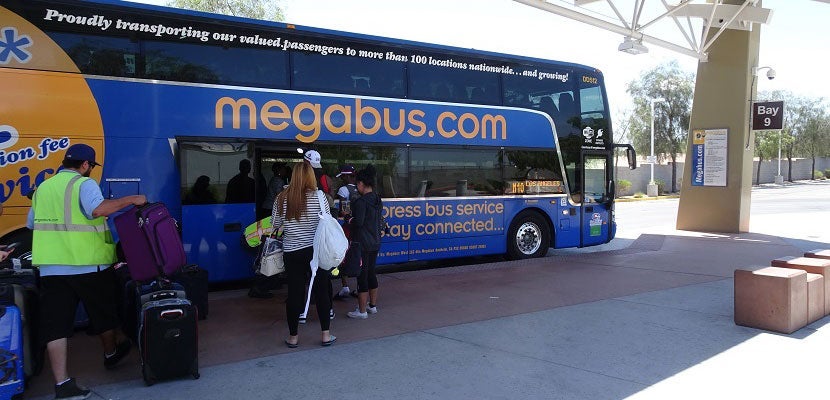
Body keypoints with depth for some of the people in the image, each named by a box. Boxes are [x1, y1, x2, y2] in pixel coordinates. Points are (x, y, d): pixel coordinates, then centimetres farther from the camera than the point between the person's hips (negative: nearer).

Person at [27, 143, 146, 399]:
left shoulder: (43, 188, 13)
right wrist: (131, 200, -21)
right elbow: (98, 208, -27)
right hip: (88, 264, -5)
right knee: (104, 312, 17)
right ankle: (111, 354, 37)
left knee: (55, 323, 1)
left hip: (51, 267, 5)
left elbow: (32, 223, 20)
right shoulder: (84, 184, -8)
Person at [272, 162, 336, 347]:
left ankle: (292, 336, 19)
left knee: (294, 292, 9)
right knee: (321, 291, 9)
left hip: (291, 252, 1)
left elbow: (275, 225, 5)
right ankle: (326, 334, 15)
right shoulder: (317, 197, -10)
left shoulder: (282, 198, -5)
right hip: (316, 250, -1)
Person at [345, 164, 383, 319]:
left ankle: (362, 311, 5)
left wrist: (350, 220, -1)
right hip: (375, 242, 8)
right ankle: (372, 305, 27)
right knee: (371, 273, 18)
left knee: (362, 276, -2)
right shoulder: (378, 200, 9)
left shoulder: (361, 201, -17)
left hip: (362, 244, -8)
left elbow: (359, 222, -22)